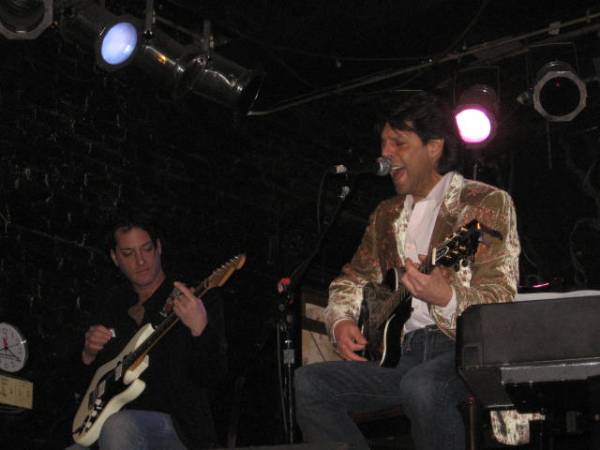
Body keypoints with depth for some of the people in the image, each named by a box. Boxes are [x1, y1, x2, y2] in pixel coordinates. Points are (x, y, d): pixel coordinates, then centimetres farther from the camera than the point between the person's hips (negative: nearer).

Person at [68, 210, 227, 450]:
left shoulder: (200, 300, -4)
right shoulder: (111, 302, 14)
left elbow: (211, 378, -15)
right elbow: (87, 378, 23)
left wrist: (200, 329, -32)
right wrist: (89, 355, 0)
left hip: (177, 427, -5)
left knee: (117, 426, -34)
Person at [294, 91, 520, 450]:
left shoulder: (487, 202, 0)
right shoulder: (388, 214, 20)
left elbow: (501, 300, -9)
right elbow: (354, 276, 29)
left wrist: (446, 298, -30)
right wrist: (342, 321, 7)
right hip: (401, 351, 6)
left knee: (421, 385, -38)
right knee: (307, 383, -14)